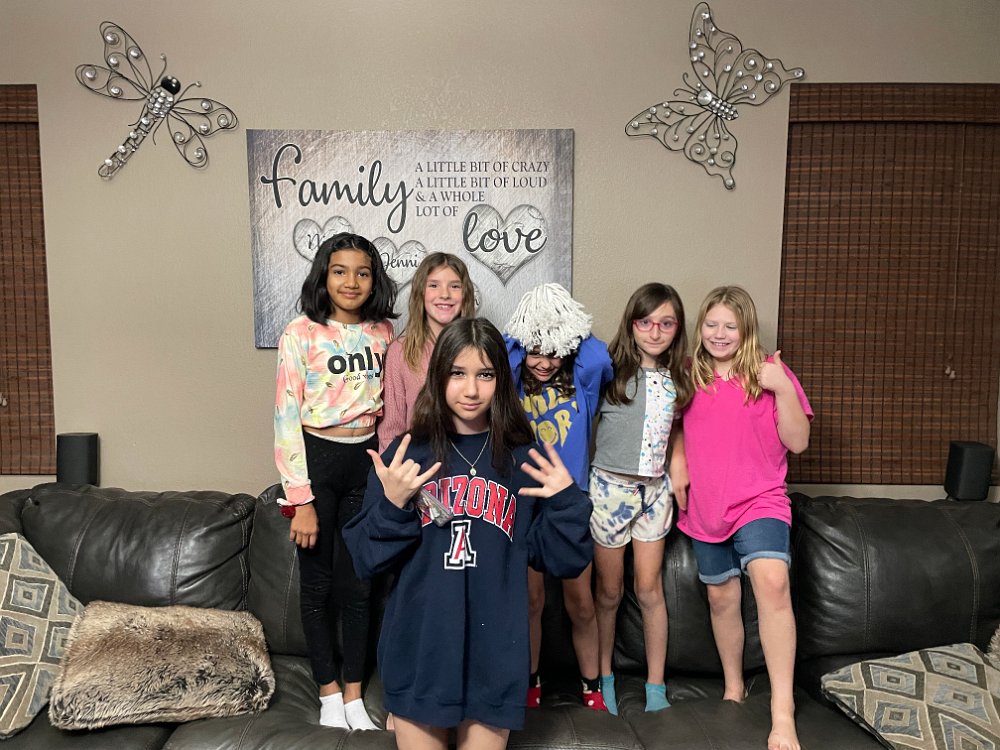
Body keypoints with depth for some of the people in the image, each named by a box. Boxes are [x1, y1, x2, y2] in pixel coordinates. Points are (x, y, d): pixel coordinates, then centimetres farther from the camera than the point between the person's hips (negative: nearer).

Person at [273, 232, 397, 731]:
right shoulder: (300, 334, -8)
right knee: (317, 584, 9)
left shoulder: (383, 333, 3)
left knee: (359, 584, 10)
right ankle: (328, 695, 27)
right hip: (317, 460, -3)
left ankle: (353, 696, 26)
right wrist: (300, 499, -14)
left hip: (367, 463, 3)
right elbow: (287, 417, -11)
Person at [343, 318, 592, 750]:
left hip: (495, 653, 0)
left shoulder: (523, 460, -2)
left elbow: (562, 560, -1)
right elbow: (367, 560, -4)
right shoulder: (407, 455, -4)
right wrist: (391, 504, -20)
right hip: (418, 650, 0)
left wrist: (567, 500, -16)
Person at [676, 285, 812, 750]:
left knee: (772, 581, -25)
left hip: (759, 501, -3)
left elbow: (798, 442, -7)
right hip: (704, 507, 3)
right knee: (722, 597, 13)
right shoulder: (690, 376, 4)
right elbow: (677, 432, 18)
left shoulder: (769, 373, -3)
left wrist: (783, 389, -19)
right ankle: (733, 689, 34)